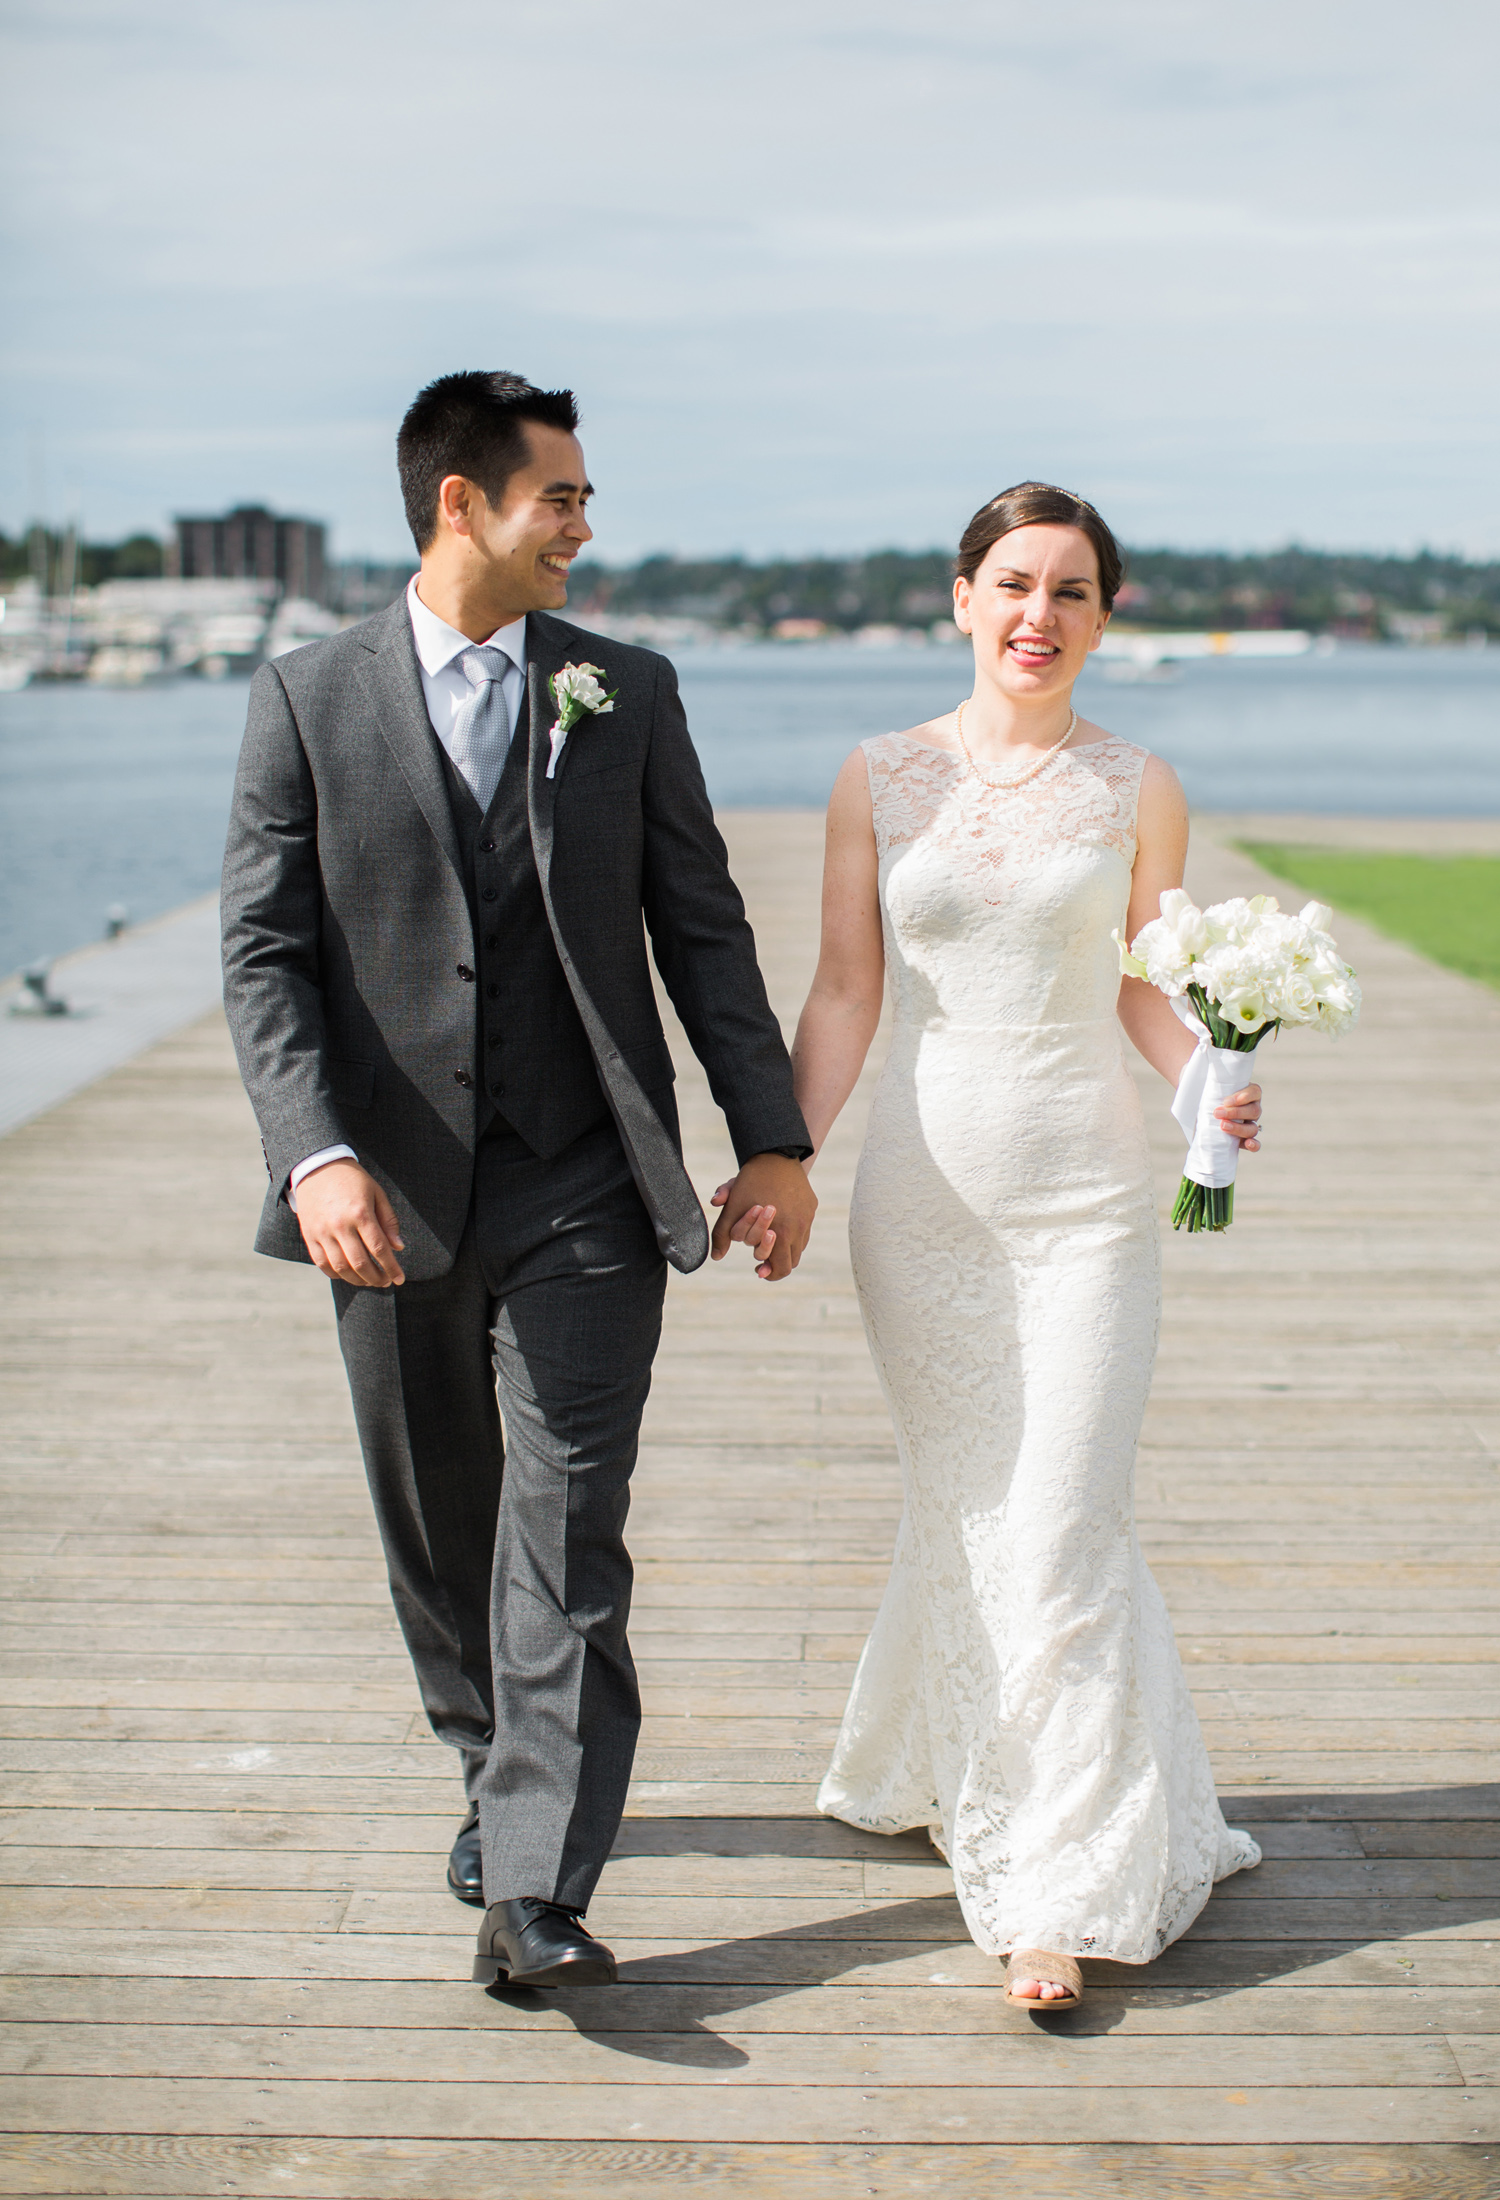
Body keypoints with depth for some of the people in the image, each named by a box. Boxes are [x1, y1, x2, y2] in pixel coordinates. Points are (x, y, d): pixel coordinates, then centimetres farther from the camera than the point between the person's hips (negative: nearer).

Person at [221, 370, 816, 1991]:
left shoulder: (629, 692, 6)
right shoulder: (309, 701, 1)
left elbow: (702, 929, 7)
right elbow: (264, 951, -6)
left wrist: (773, 1140, 2)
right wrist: (318, 1154, -20)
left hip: (584, 1190, 0)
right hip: (396, 1196, 1)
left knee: (565, 1537, -8)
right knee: (438, 1534, 14)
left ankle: (533, 1893, -7)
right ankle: (495, 1772, 38)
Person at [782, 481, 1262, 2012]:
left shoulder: (1137, 790, 2)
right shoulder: (881, 779, 3)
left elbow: (1150, 988, 8)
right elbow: (844, 996, 3)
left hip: (1086, 1197, -1)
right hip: (922, 1196, 1)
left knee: (1059, 1529, -3)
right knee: (965, 1511, 11)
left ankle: (1059, 1891, 8)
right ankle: (962, 1787, 35)